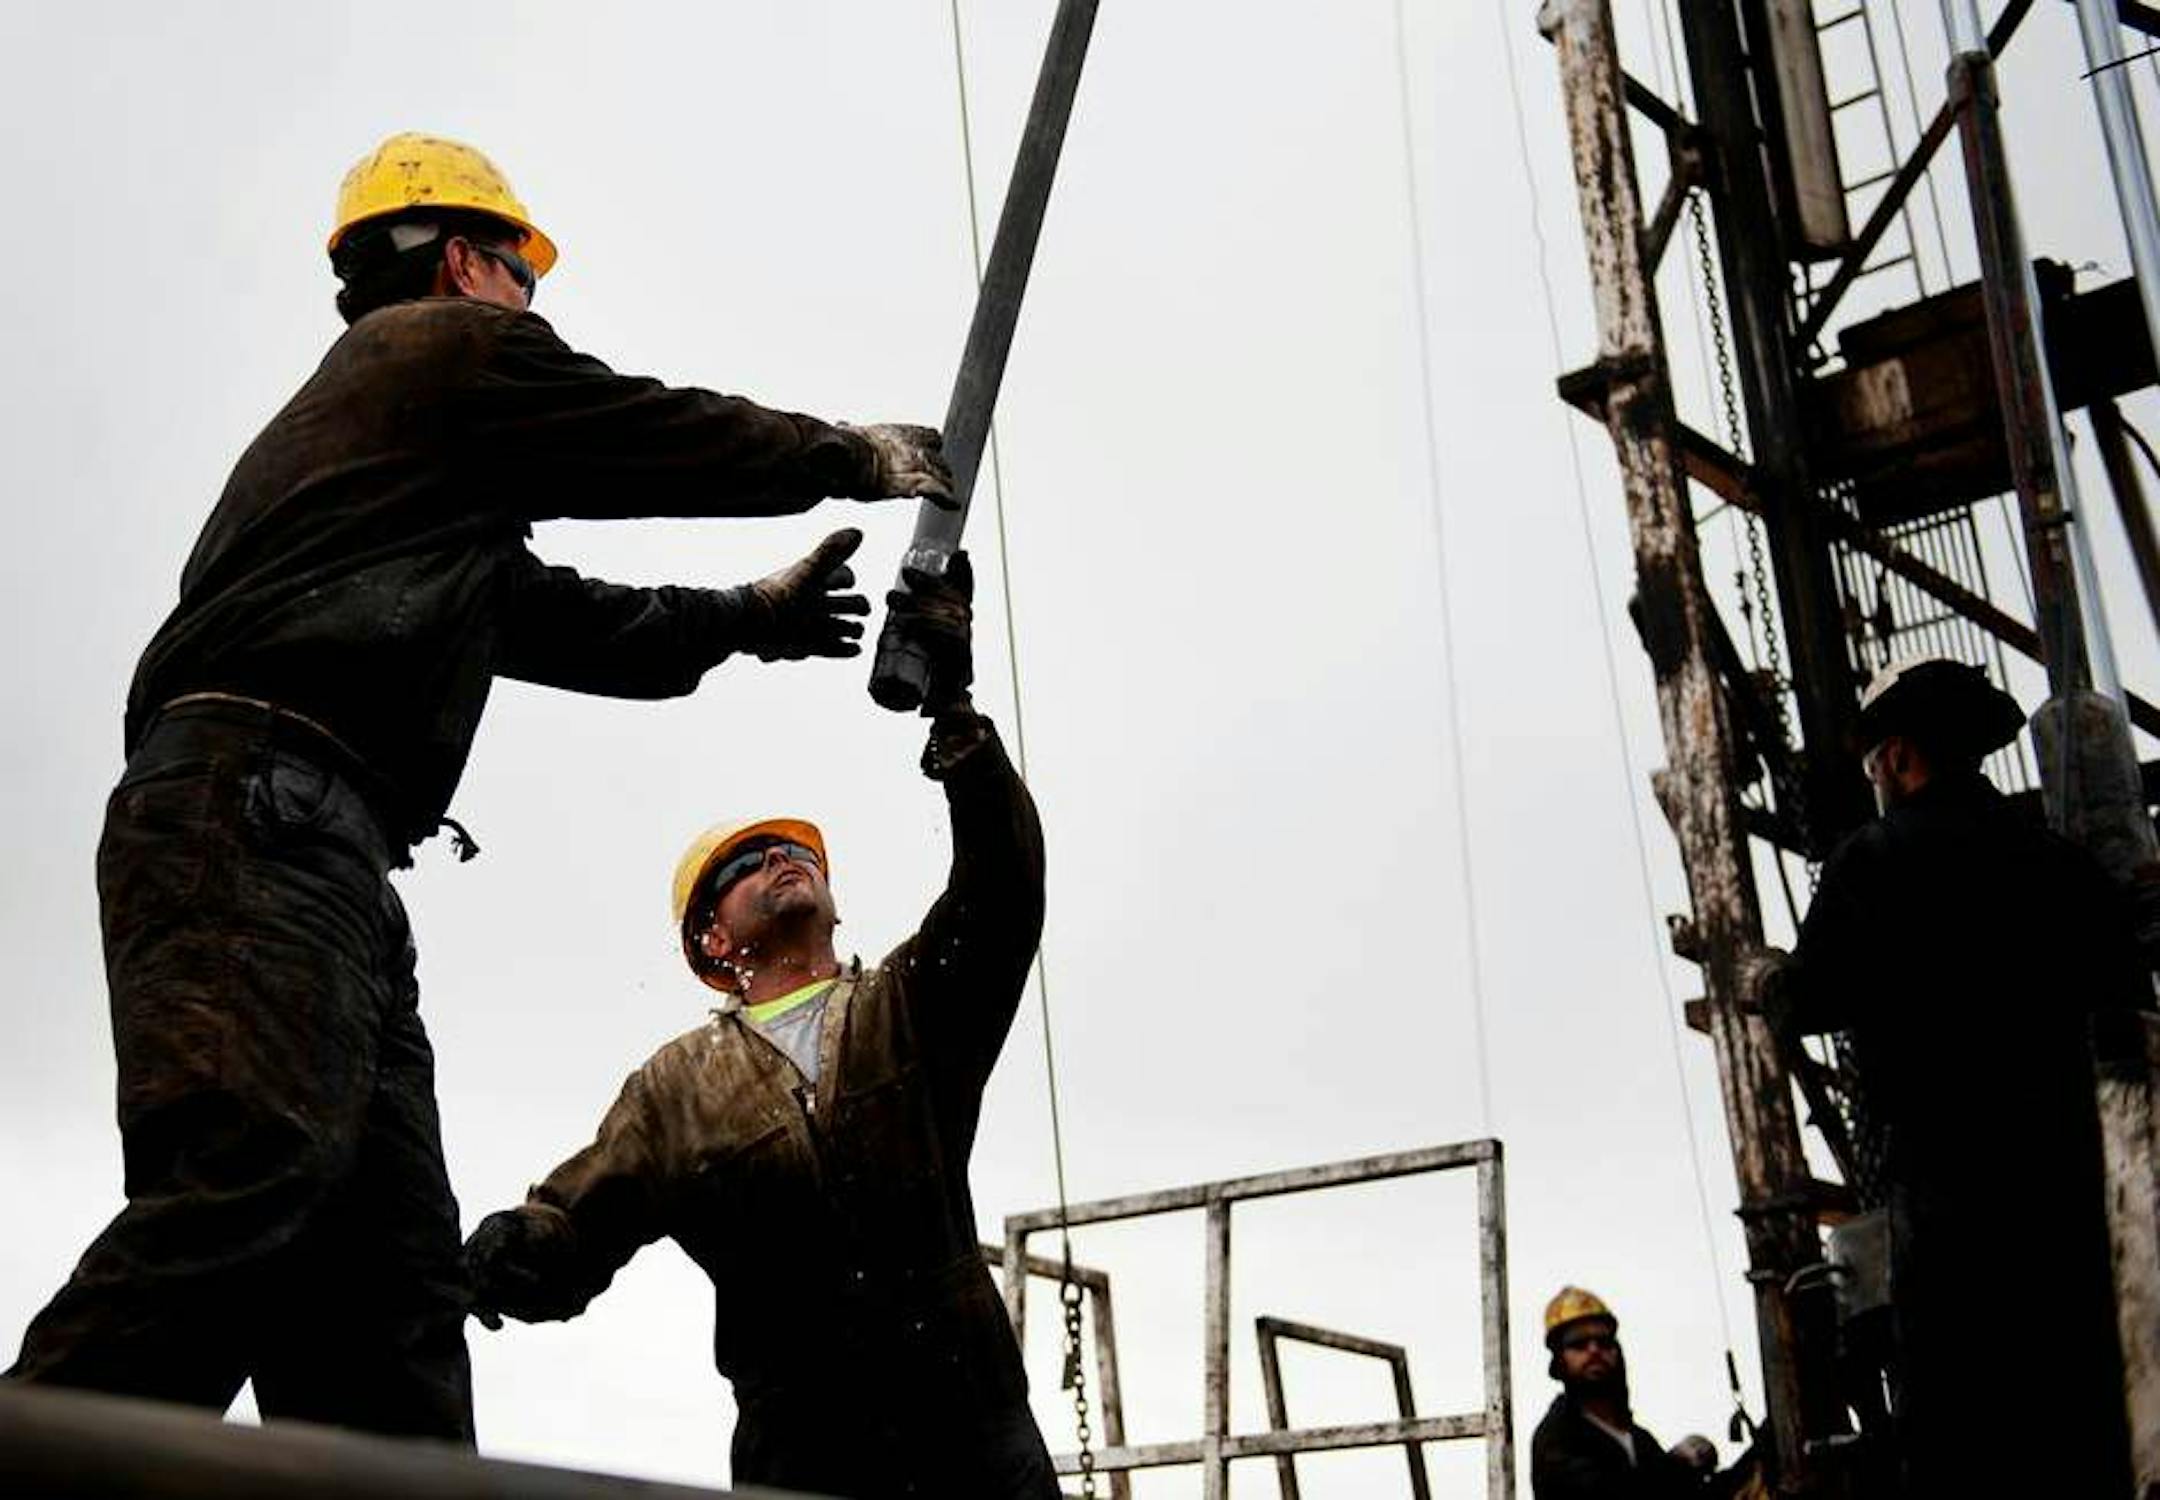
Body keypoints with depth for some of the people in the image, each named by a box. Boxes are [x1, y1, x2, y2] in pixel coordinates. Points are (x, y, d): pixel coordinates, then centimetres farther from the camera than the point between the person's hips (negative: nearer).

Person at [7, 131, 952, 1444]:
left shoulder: (360, 405, 38)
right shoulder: (456, 345, 11)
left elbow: (563, 621, 40)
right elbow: (671, 440, 14)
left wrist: (748, 617, 47)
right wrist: (856, 455, 30)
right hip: (256, 806, -10)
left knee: (391, 1279, -3)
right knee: (250, 1181, -29)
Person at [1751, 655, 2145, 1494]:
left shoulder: (1876, 858, -4)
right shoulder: (2061, 859, 11)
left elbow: (1811, 1003, -7)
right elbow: (2126, 994, 14)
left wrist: (1768, 980, 14)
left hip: (1947, 1166, -5)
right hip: (2077, 1160, 6)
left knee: (1949, 1410, -4)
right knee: (2083, 1409, 12)